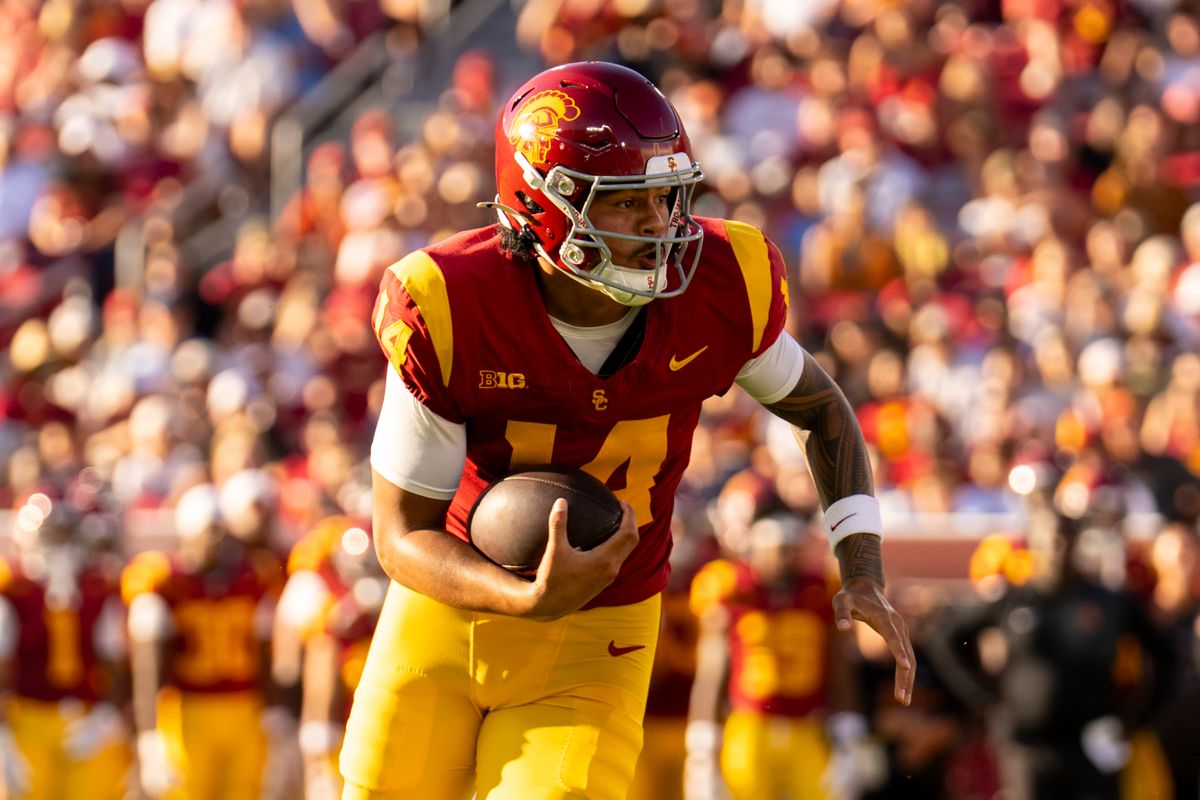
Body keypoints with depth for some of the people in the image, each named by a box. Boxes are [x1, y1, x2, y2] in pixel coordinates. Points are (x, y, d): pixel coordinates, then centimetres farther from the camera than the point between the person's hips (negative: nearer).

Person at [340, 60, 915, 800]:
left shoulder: (720, 289, -16)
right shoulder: (448, 311, -24)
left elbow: (822, 407, 5)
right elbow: (403, 536, -18)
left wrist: (865, 573, -9)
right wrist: (535, 600, -36)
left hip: (591, 653, 0)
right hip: (447, 615, 0)